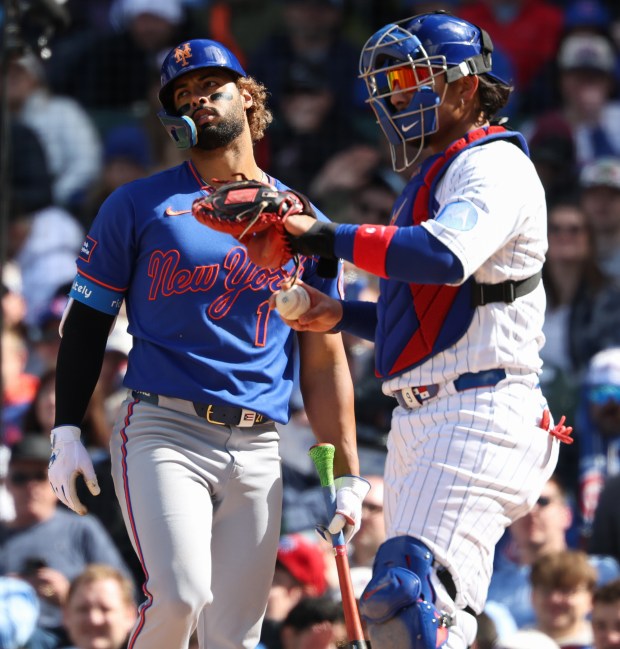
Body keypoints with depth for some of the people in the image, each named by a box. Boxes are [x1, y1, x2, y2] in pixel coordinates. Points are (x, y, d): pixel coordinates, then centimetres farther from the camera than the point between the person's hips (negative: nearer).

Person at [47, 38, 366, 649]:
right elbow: (87, 320, 9)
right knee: (179, 598, -23)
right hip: (163, 434, -3)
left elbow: (323, 359, 15)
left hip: (258, 453, 3)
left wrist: (346, 475, 9)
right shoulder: (138, 206, 7)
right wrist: (66, 433, -1)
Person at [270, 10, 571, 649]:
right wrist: (341, 315, 17)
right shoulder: (430, 177, 25)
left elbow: (446, 257, -27)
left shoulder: (495, 165, -6)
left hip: (478, 415, -11)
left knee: (410, 594, -24)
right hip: (420, 422, 11)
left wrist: (328, 237, -23)